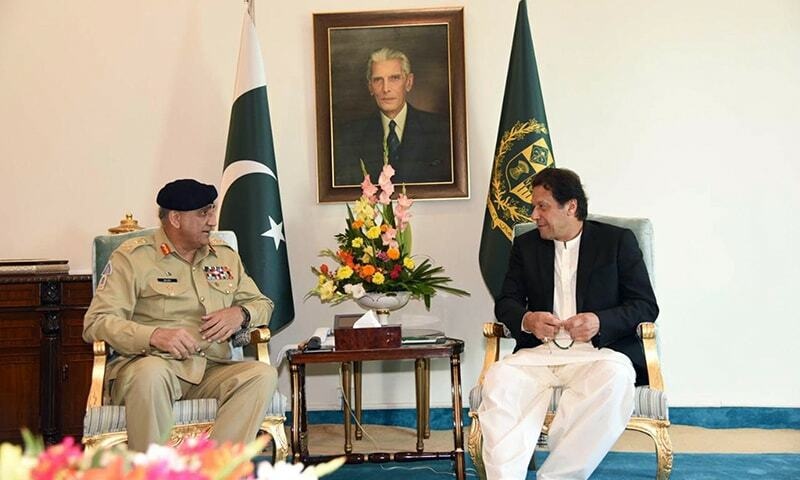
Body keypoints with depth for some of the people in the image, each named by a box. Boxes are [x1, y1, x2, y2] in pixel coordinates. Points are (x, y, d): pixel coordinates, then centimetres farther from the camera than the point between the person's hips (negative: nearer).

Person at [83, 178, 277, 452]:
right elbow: (96, 322, -5)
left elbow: (262, 304, 26)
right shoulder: (133, 257, 4)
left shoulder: (225, 256, 19)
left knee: (263, 374, -25)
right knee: (152, 372, -39)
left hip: (212, 372, 4)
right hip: (149, 364, -4)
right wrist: (154, 335, -21)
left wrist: (240, 314, 1)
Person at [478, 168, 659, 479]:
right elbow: (506, 302, 15)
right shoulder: (525, 245, 17)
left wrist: (600, 322, -16)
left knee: (614, 379, -37)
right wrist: (526, 320, -10)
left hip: (598, 350, -2)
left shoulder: (617, 241, 7)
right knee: (498, 379, -29)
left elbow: (646, 305, 3)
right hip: (539, 351, 2)